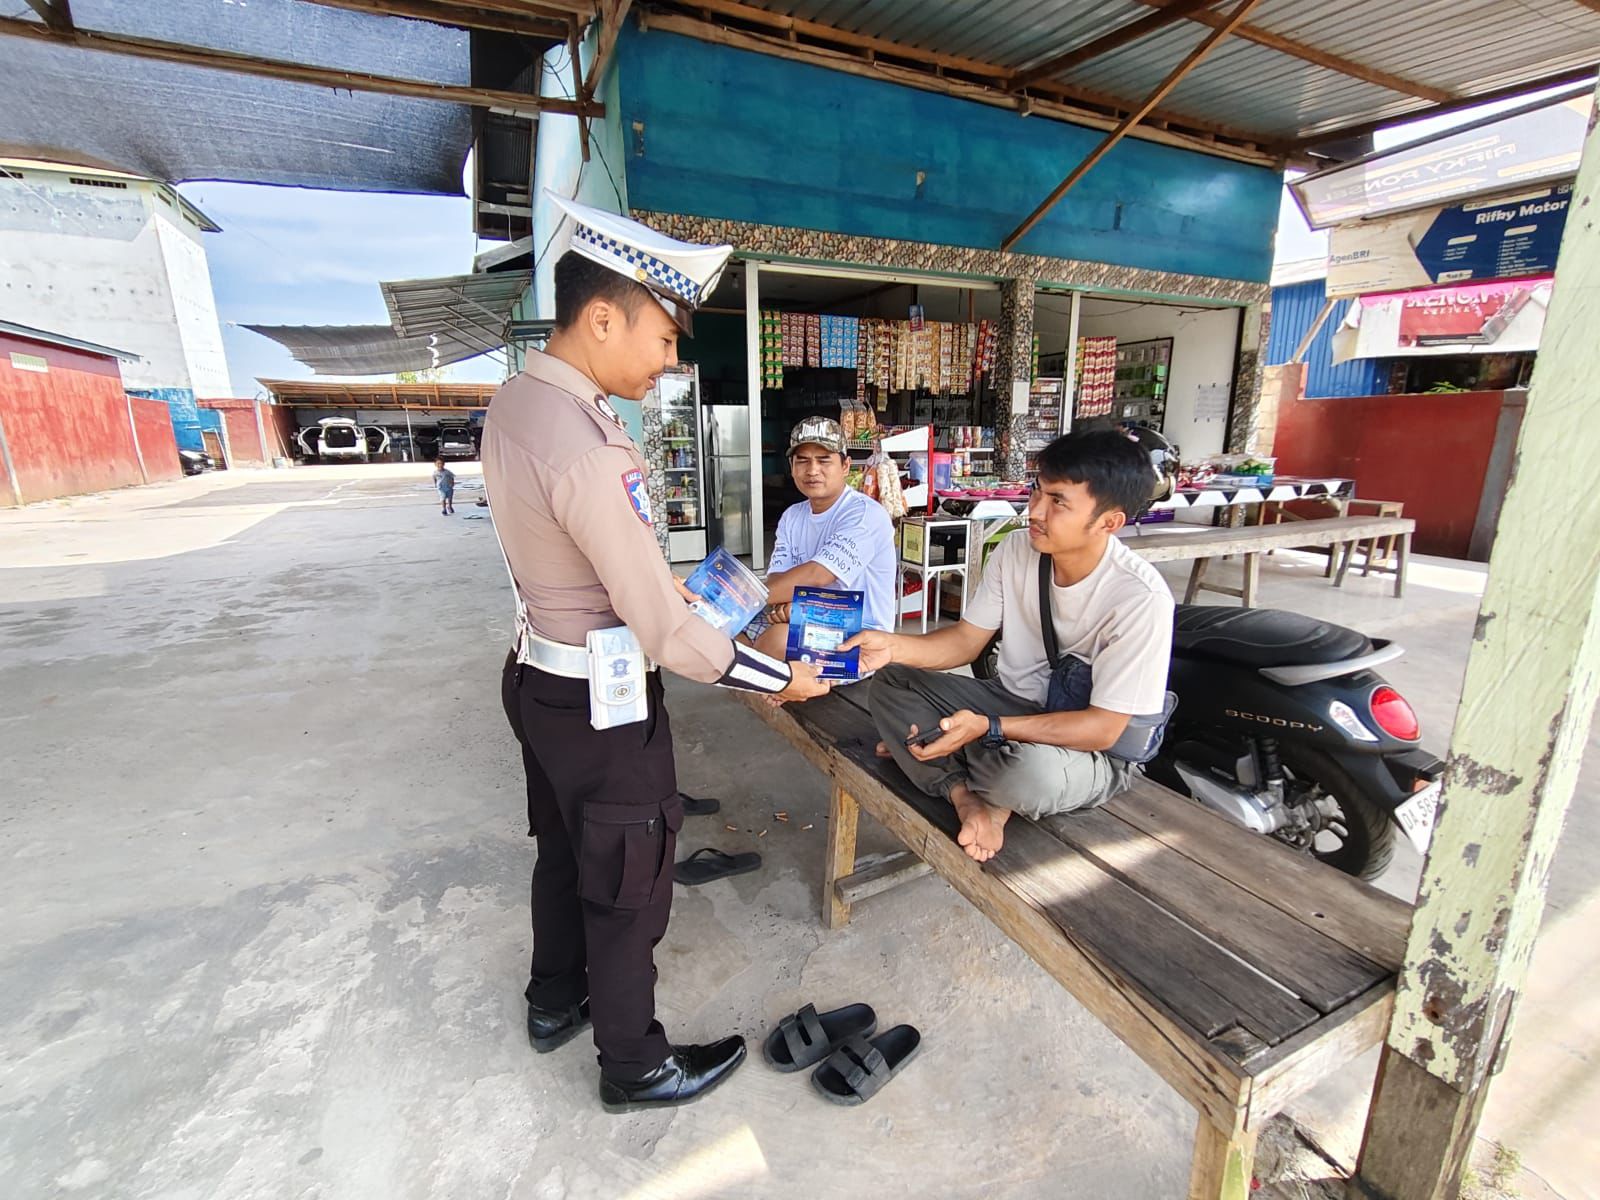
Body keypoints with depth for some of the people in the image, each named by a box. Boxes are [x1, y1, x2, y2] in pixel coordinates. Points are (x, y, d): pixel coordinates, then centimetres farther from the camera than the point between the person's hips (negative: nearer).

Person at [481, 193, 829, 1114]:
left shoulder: (515, 404, 1)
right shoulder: (588, 449, -30)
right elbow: (666, 634, -27)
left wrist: (656, 574, 14)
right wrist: (783, 678, -14)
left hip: (539, 674, 9)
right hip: (599, 701, -9)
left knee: (565, 849, 28)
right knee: (627, 885, 13)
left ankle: (556, 1003, 53)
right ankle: (636, 1067, 39)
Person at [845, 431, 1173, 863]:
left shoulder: (1141, 599, -26)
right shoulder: (1015, 550, -10)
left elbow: (1103, 728, -24)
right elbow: (966, 639, -2)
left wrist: (987, 729, -33)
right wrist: (893, 646, -21)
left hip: (1092, 750, -5)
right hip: (1013, 702, 6)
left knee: (1035, 771, -40)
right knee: (889, 681, -6)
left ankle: (922, 752, -8)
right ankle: (968, 797, -17)